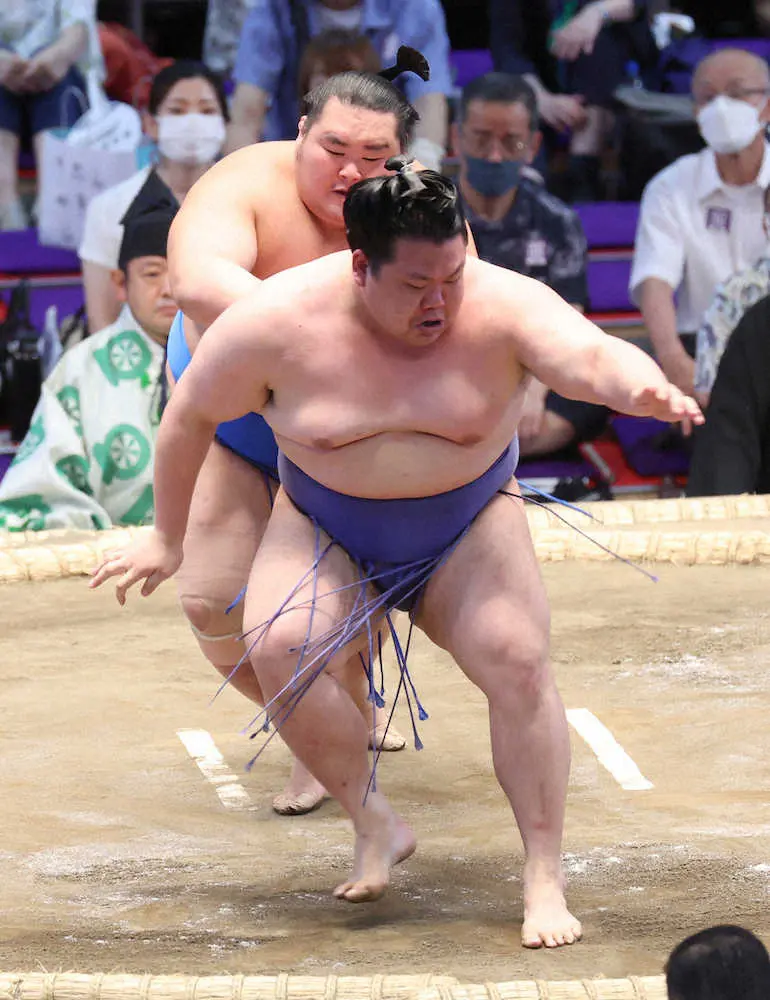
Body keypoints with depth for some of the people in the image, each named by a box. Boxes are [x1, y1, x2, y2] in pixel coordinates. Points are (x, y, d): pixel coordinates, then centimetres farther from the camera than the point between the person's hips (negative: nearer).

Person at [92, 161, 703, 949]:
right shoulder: (277, 322, -20)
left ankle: (544, 882, -14)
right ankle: (376, 827, -8)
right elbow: (191, 413, -4)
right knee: (277, 647, -26)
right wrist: (166, 538, 5)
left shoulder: (503, 306, -22)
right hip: (325, 534, 0)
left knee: (518, 660, -23)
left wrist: (640, 386, -64)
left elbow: (591, 354, -40)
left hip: (468, 530, 0)